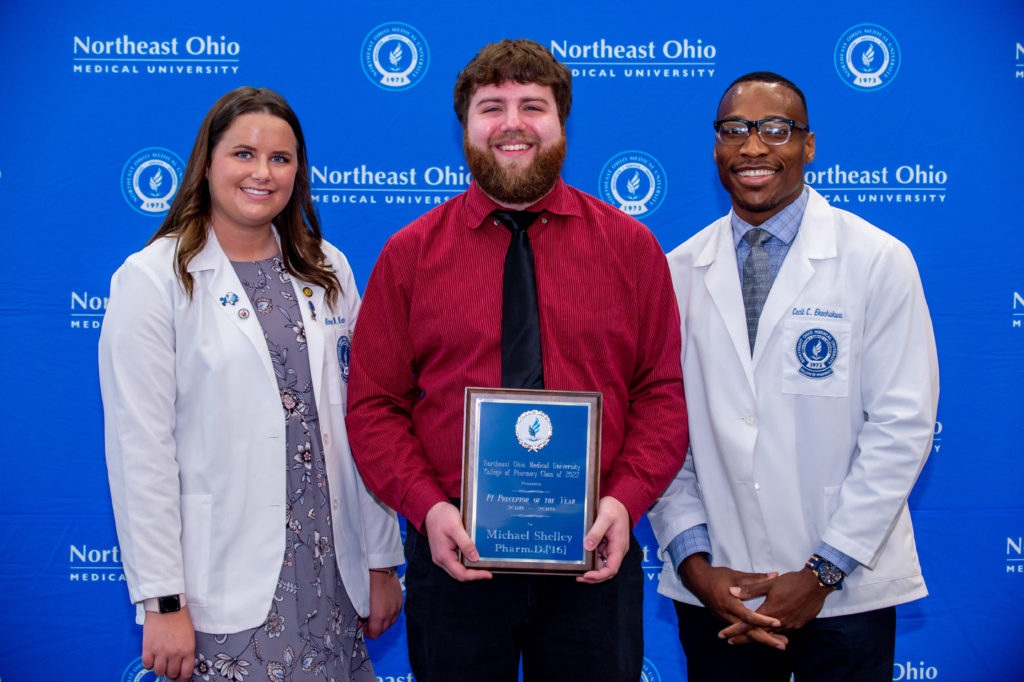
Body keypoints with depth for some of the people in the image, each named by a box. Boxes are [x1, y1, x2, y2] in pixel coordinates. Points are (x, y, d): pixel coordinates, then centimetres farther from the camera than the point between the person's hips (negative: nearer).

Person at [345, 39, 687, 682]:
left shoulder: (631, 246, 4)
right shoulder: (408, 254, 2)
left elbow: (663, 392, 2)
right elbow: (374, 404, 2)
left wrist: (626, 499, -12)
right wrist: (427, 507, -12)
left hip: (592, 556, 1)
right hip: (456, 553, 0)